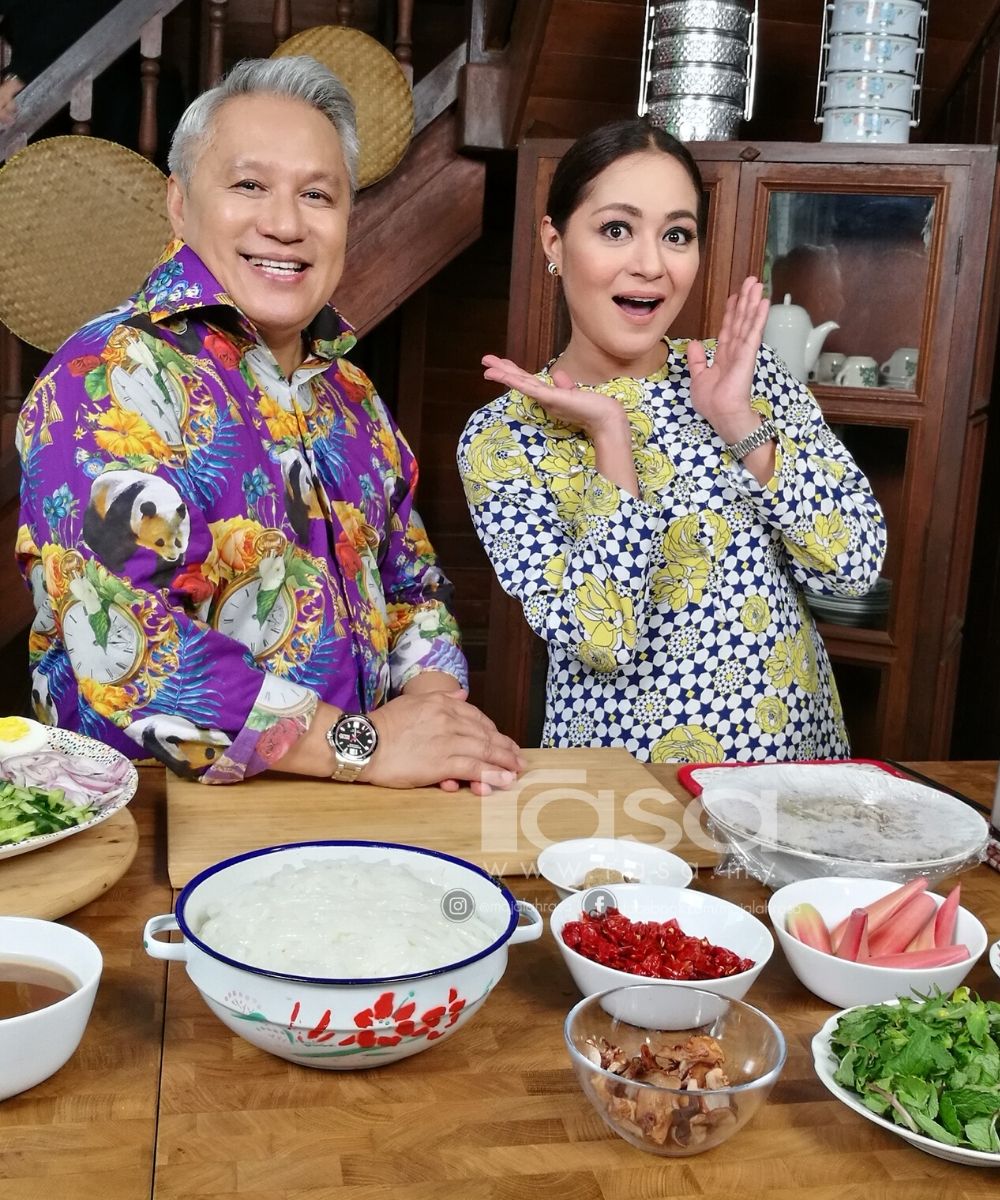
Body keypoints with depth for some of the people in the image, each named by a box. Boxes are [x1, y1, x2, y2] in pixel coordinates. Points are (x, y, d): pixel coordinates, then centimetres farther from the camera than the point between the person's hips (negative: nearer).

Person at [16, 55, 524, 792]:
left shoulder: (354, 398, 11)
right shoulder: (109, 377, -11)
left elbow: (412, 588, 18)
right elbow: (120, 645, -21)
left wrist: (432, 695, -3)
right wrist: (362, 742, -18)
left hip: (352, 814, 5)